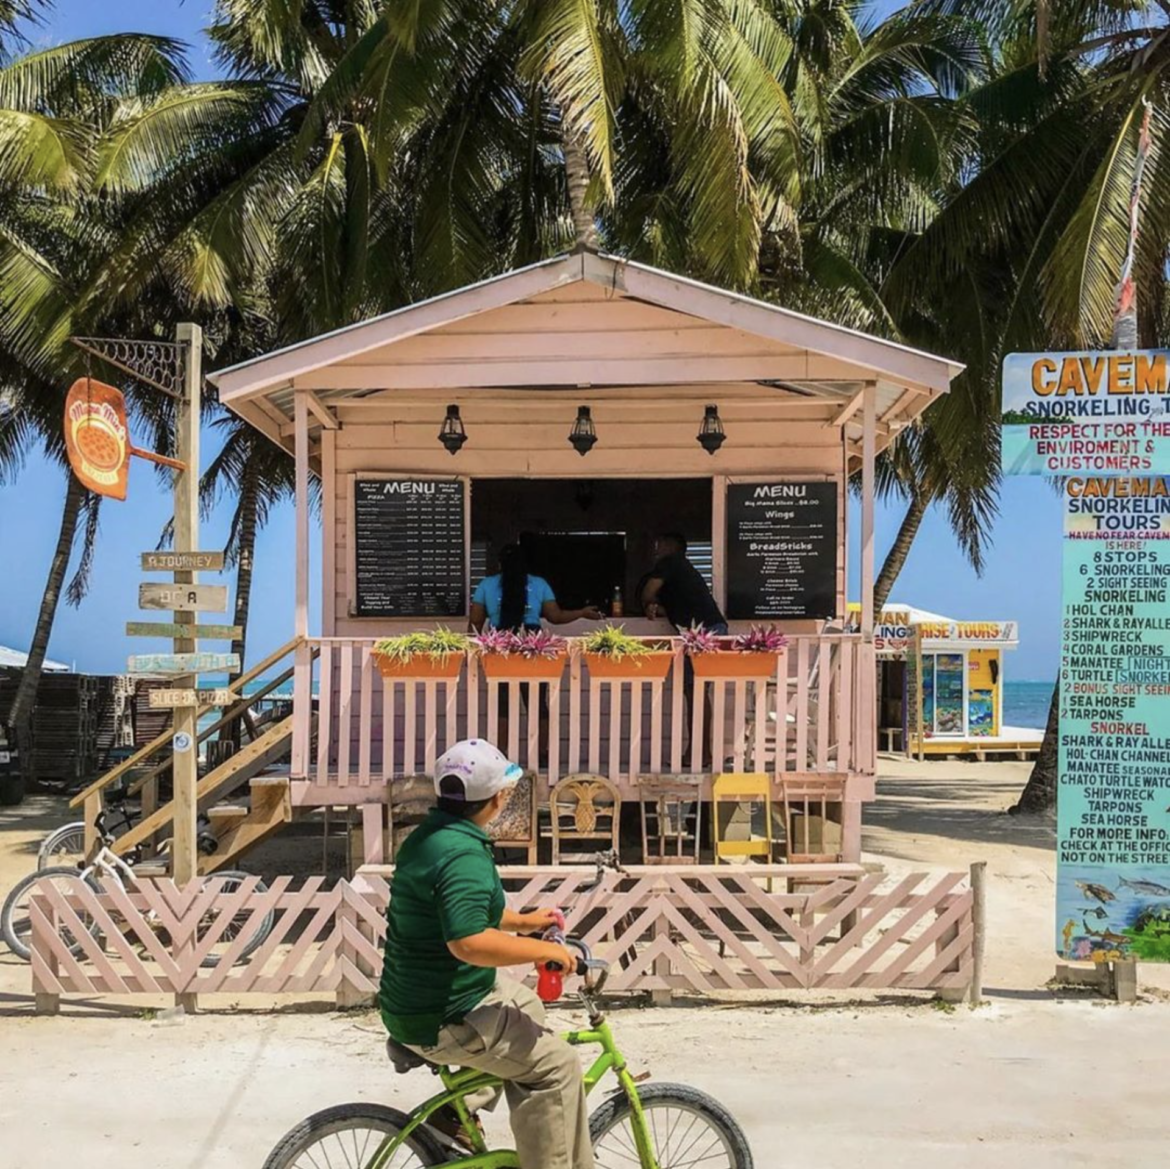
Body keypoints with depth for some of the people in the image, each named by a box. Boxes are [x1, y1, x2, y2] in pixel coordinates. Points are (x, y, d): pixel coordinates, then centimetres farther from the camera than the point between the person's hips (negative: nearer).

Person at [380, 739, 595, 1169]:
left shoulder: (428, 835, 7)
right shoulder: (464, 854, -25)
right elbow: (469, 942, -37)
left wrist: (522, 922, 18)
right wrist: (543, 950, -25)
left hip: (414, 996, 10)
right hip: (440, 1019, -10)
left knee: (527, 1008, 28)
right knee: (556, 1065, -7)